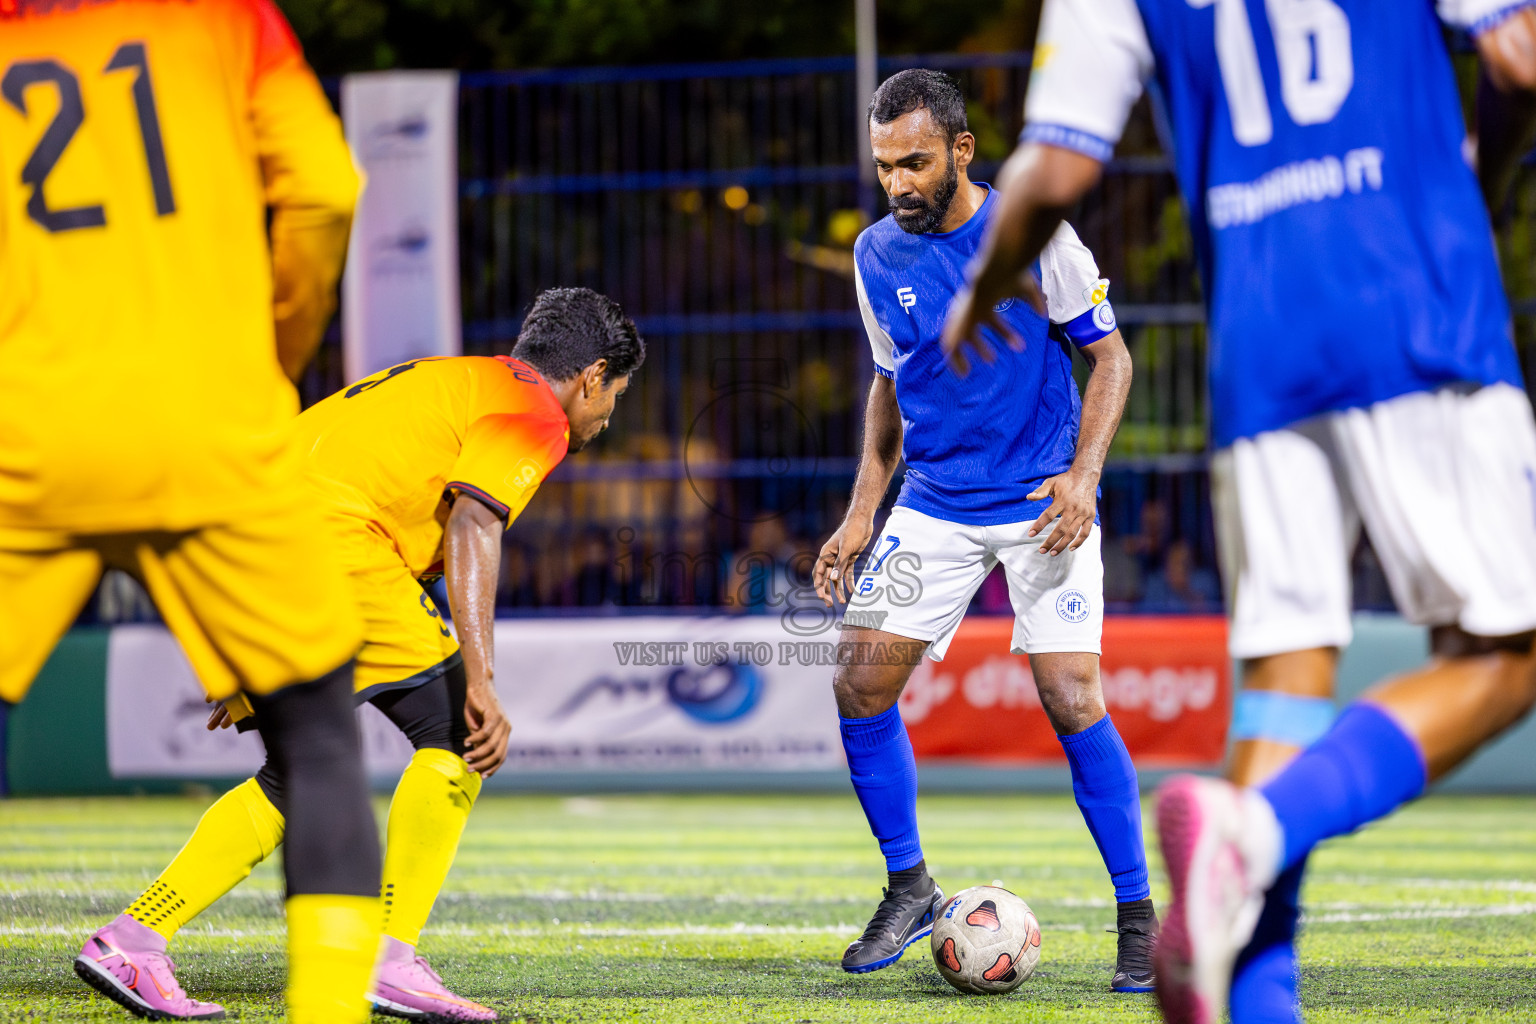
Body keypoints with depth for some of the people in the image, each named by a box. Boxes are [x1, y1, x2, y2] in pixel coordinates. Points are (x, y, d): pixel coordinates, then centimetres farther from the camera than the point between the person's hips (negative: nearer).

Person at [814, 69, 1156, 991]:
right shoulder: (878, 255, 3)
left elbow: (1110, 357, -4)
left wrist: (1084, 477, -17)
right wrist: (862, 513, 10)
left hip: (1043, 502, -5)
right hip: (934, 508, 5)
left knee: (1072, 698, -14)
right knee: (861, 682, -5)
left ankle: (1139, 918, -2)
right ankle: (909, 888, 14)